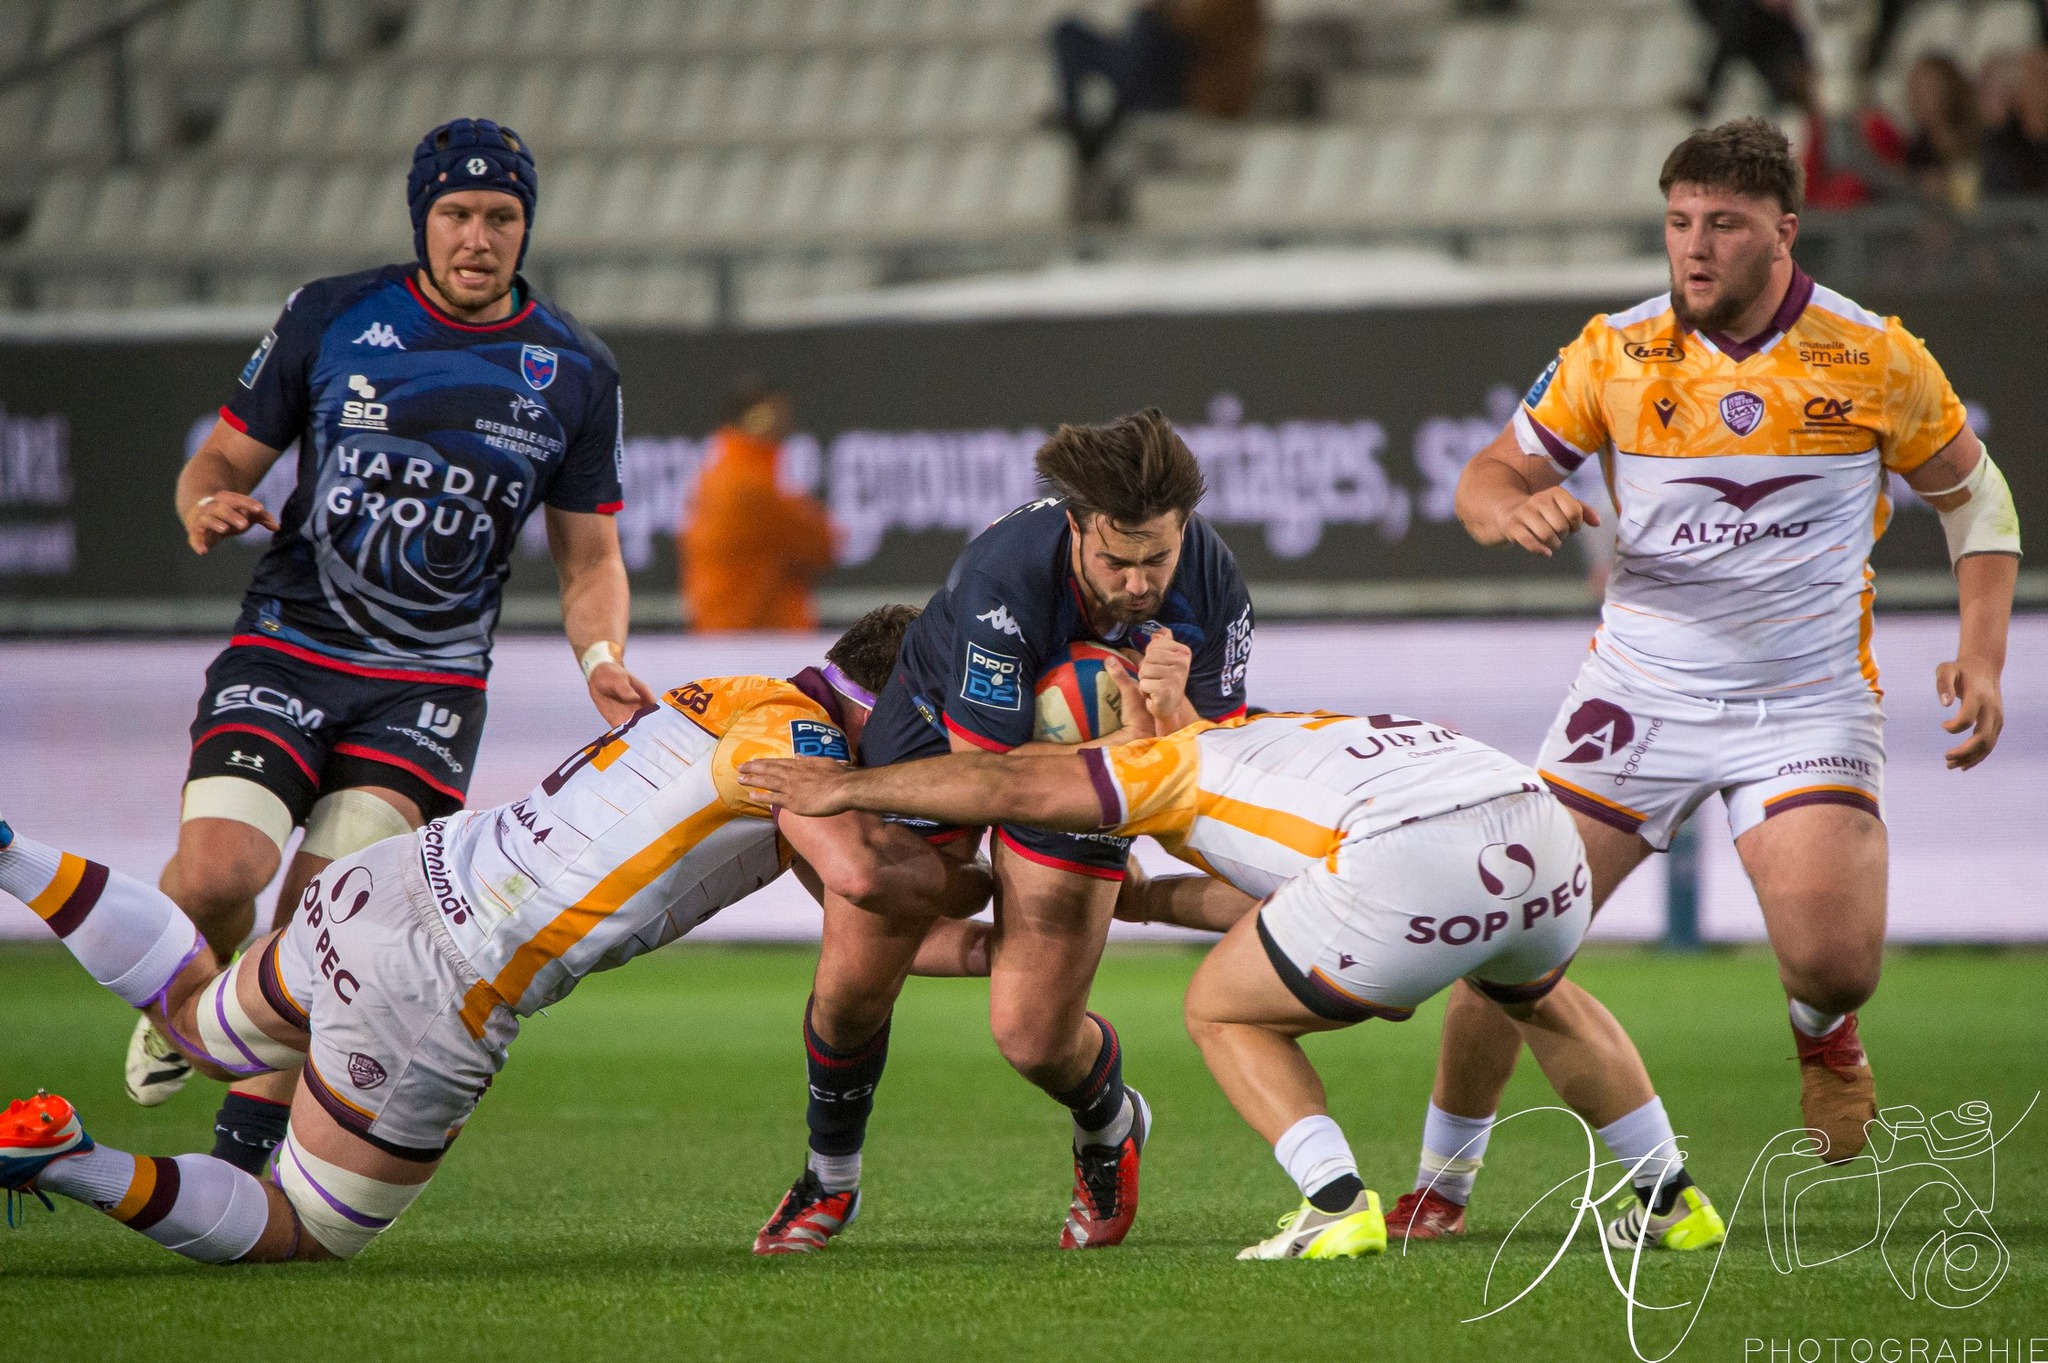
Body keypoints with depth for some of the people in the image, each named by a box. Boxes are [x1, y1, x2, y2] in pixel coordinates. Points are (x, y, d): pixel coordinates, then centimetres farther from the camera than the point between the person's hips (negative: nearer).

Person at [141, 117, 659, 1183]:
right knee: (217, 872, -19)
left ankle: (245, 1151, -3)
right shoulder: (331, 317, 0)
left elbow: (589, 560, 11)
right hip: (287, 645, 0)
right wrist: (207, 505, -17)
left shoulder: (574, 373, 4)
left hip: (430, 679, 0)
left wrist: (602, 663, -8)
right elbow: (224, 457, 7)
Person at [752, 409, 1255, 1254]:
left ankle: (1110, 1135, 27)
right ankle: (830, 1178, 30)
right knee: (851, 989, -2)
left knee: (1032, 1035, -10)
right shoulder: (1005, 575, -39)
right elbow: (985, 766, -30)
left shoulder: (1211, 587, -27)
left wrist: (1172, 710, -41)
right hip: (942, 731, -1)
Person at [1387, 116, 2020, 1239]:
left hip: (1809, 702, -2)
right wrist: (1513, 507, -22)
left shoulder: (1875, 357, -6)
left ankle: (1820, 1030, 18)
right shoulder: (1614, 354, -3)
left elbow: (1972, 492, 8)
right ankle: (1440, 1182, 16)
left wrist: (1982, 659, -3)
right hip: (1641, 689, 2)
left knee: (1832, 961, -22)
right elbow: (1487, 475, 3)